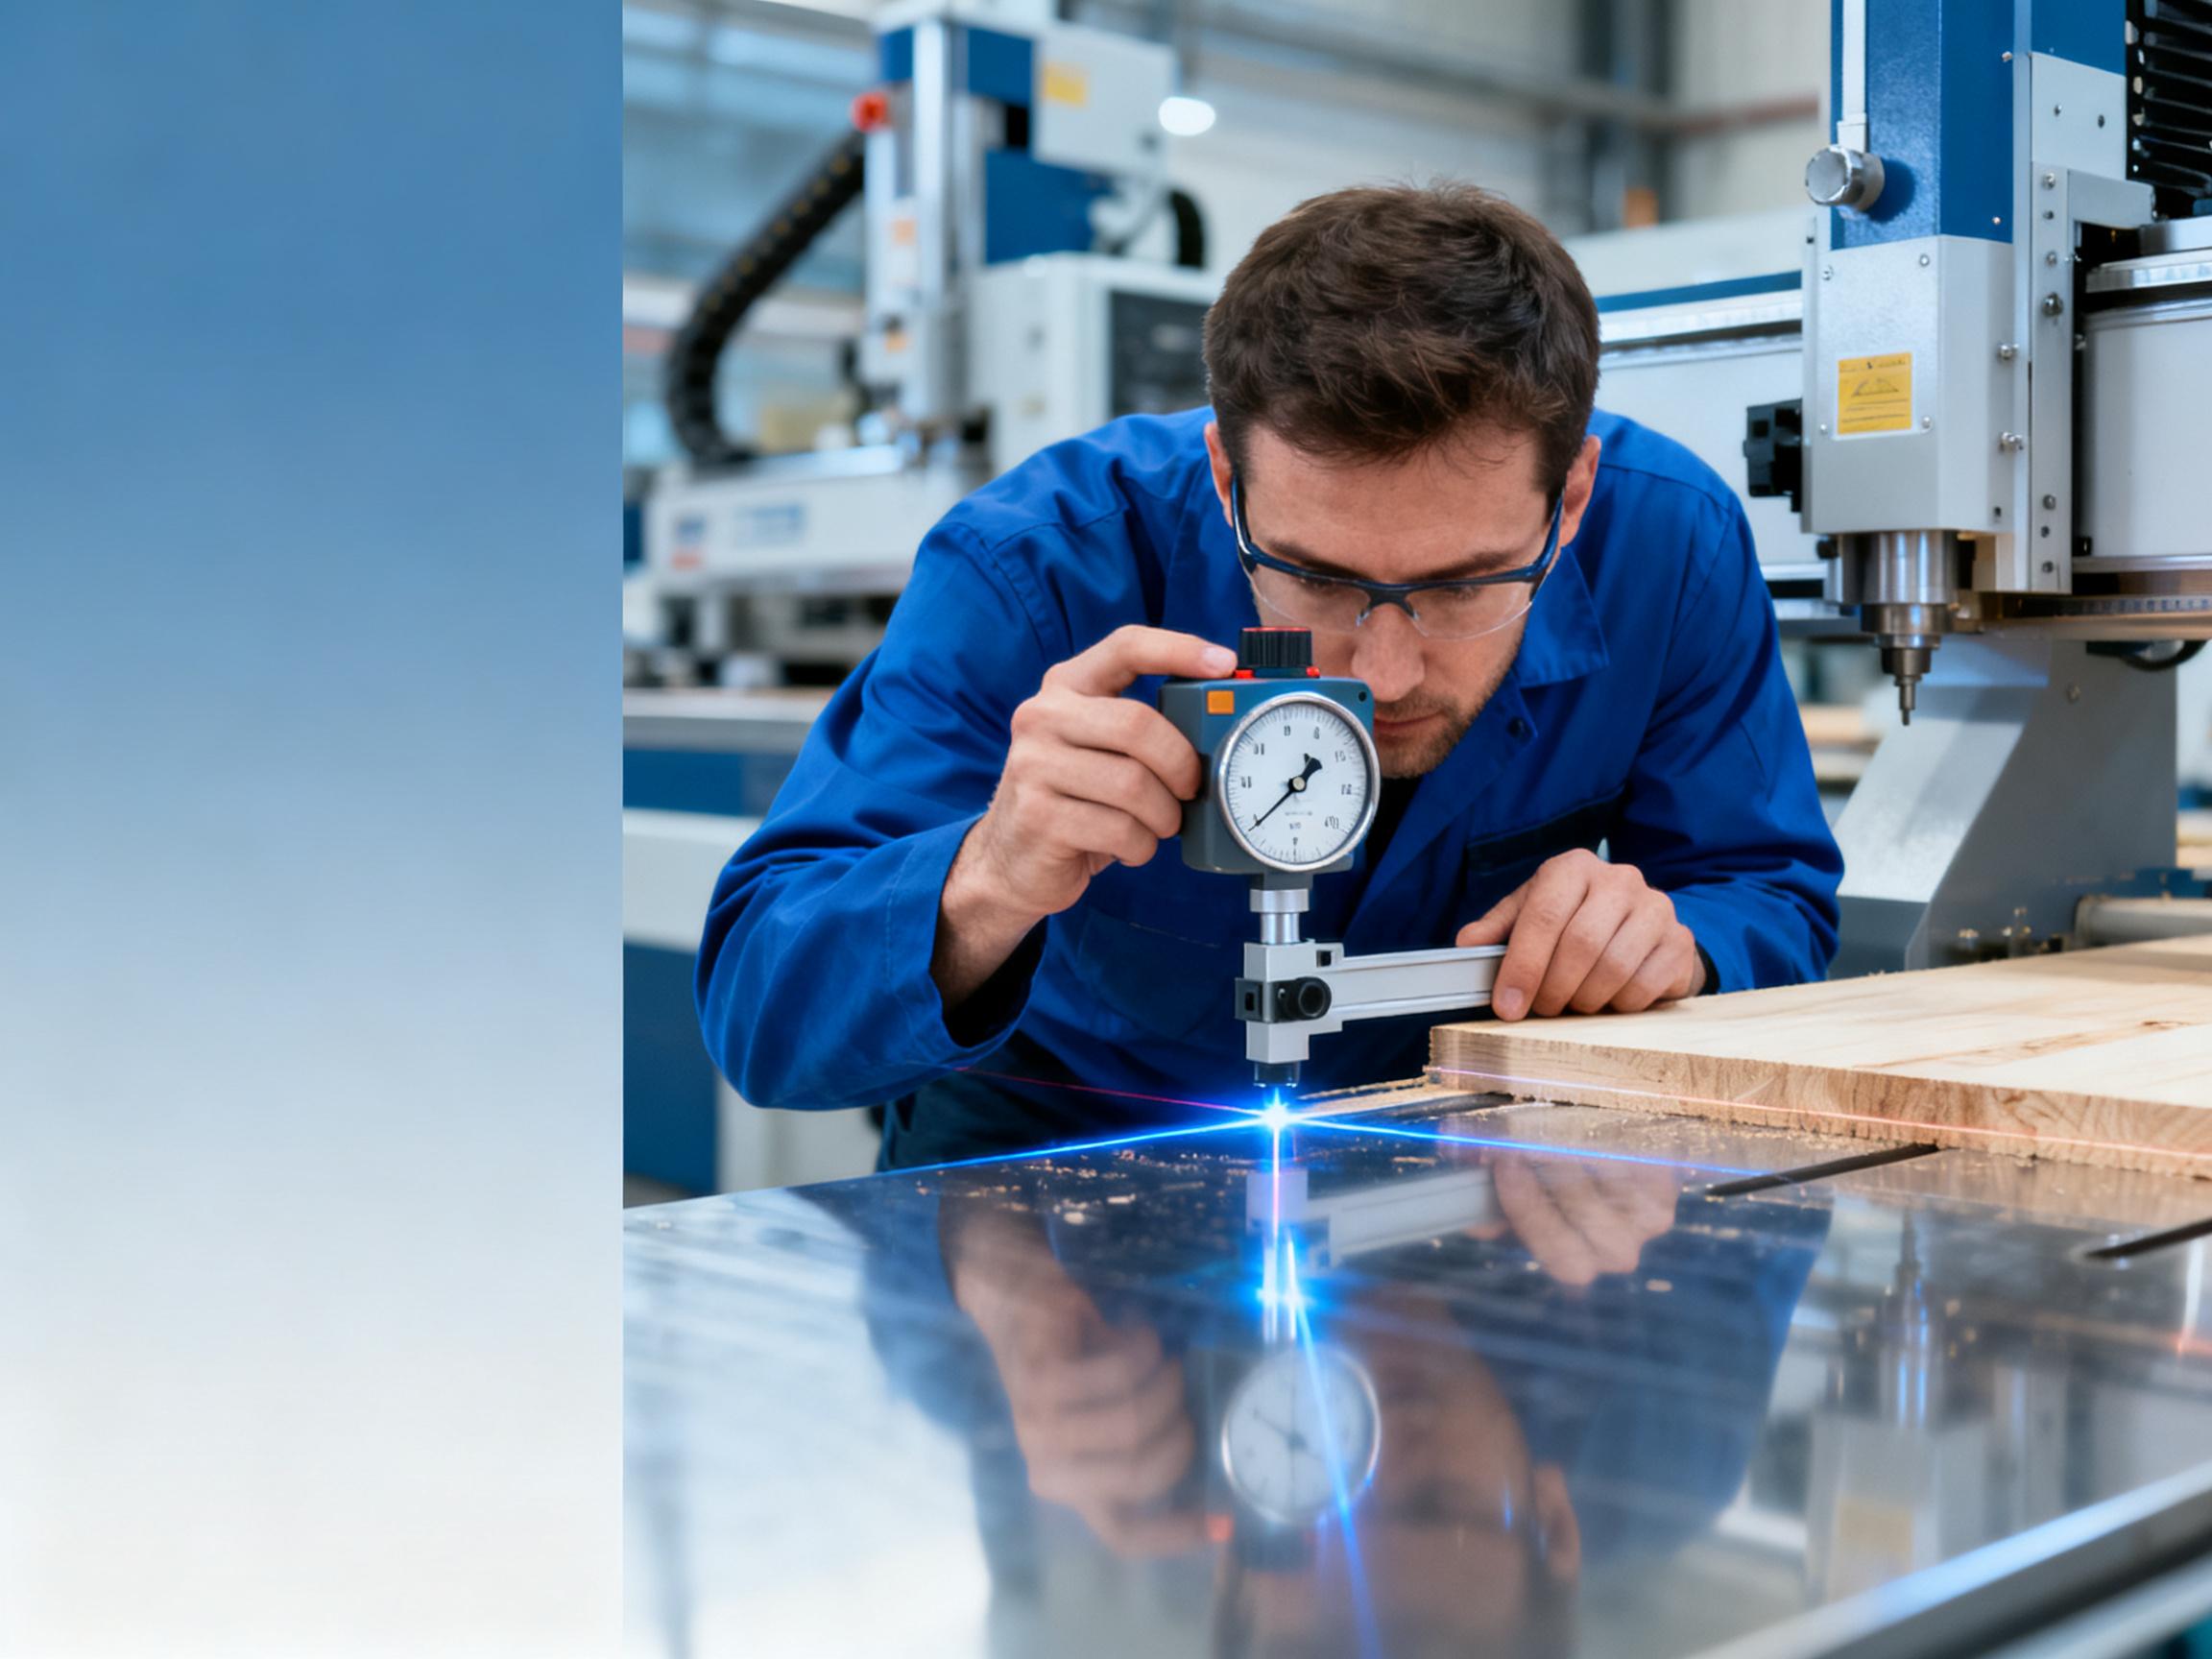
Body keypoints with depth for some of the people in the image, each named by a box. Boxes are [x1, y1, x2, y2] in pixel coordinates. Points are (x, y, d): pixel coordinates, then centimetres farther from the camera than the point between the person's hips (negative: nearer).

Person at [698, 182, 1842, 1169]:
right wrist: (985, 890, -44)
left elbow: (1777, 902, -4)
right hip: (1058, 1175, -2)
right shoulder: (1033, 574, -25)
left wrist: (1669, 946, -26)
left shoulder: (1672, 544, -18)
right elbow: (757, 1019, -24)